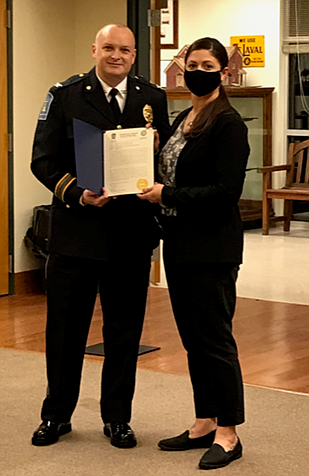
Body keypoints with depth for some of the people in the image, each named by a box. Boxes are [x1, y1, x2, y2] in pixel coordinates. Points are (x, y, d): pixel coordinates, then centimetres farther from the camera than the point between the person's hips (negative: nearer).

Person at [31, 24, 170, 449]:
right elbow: (43, 161, -3)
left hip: (131, 235, 2)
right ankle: (57, 415, 23)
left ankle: (117, 418, 24)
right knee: (66, 328, 7)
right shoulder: (64, 96, 1)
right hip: (76, 231, -2)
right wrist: (78, 194, -17)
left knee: (125, 331, 9)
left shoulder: (153, 99, 7)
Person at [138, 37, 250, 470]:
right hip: (179, 244, 9)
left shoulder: (228, 123, -12)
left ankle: (228, 434, 7)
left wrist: (167, 196, -18)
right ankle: (205, 424, 23)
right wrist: (152, 191, 3)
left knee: (214, 337, -3)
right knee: (192, 337, 13)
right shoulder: (183, 119, 14)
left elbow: (226, 191, -19)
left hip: (212, 247, -9)